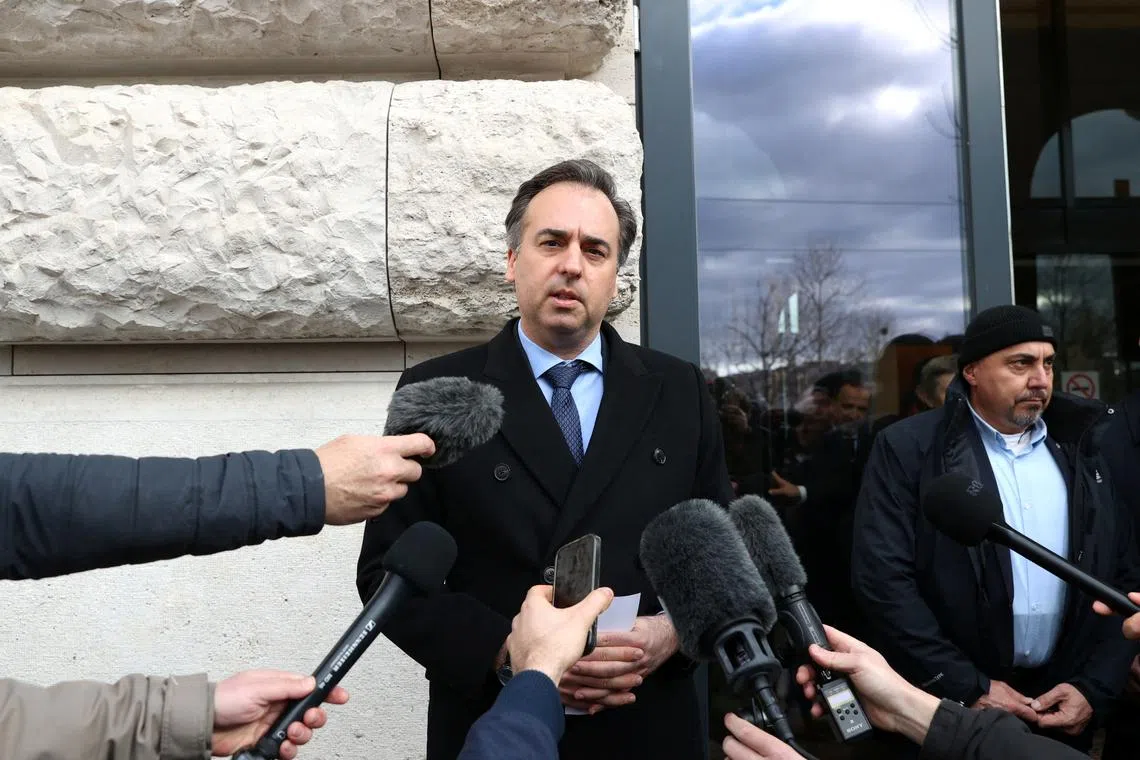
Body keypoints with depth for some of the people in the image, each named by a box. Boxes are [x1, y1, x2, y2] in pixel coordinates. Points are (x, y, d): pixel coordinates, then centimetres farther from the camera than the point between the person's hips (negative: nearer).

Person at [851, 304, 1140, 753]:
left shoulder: (1088, 449, 4)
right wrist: (968, 688, -14)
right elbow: (882, 579, -14)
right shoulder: (907, 448, -8)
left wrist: (1096, 686, -2)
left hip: (1062, 707, 4)